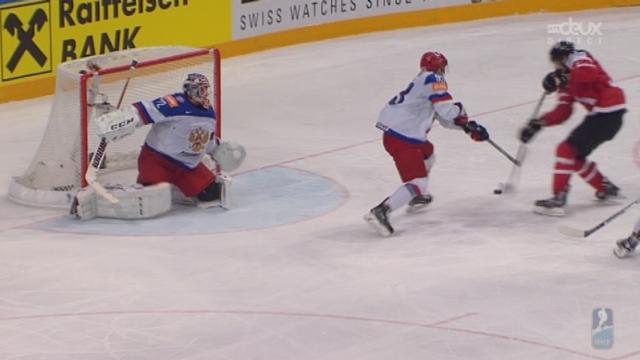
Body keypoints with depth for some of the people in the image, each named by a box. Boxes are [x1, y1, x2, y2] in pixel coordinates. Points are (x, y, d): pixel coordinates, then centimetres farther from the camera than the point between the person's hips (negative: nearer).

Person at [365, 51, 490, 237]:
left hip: (392, 132, 10)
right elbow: (447, 110, -18)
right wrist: (460, 109, 5)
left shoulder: (422, 83, 23)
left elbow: (444, 118, 28)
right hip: (403, 139, -10)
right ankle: (381, 211, -25)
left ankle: (417, 197, 47)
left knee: (427, 152, 35)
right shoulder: (433, 80, -7)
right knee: (418, 182, -12)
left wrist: (469, 127, 24)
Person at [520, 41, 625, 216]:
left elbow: (590, 73, -32)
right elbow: (562, 113, 13)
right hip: (599, 115, 10)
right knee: (575, 155, 16)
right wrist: (538, 124, 5)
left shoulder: (581, 59, -7)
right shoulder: (568, 80, 18)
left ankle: (559, 199, -17)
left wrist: (563, 77, -35)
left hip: (609, 114, -10)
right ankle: (607, 188, 28)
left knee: (568, 149, -14)